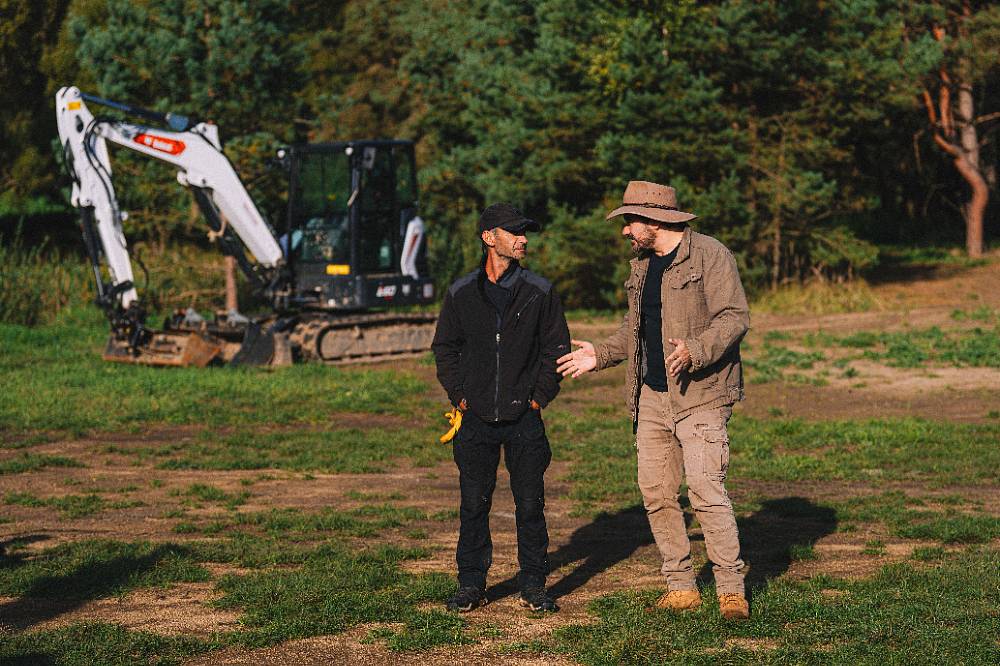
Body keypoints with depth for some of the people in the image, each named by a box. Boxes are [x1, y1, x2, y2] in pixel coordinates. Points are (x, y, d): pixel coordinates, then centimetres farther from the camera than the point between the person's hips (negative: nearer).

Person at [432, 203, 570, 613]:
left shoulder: (539, 292, 3)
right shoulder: (461, 293, 4)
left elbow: (557, 346, 7)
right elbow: (445, 347, 13)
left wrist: (541, 395, 0)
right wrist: (458, 394, 4)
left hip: (524, 418, 0)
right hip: (476, 418, 1)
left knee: (530, 504, 2)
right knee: (473, 505, 4)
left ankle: (534, 585, 12)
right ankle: (471, 584, 13)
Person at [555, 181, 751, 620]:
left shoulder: (709, 255, -8)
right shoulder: (641, 265, 17)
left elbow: (736, 317, -14)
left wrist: (694, 352, -28)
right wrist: (600, 355, 15)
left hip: (699, 394, -8)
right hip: (651, 397, 8)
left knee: (705, 489, -15)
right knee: (656, 492, 6)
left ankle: (732, 590, -6)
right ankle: (680, 587, 15)